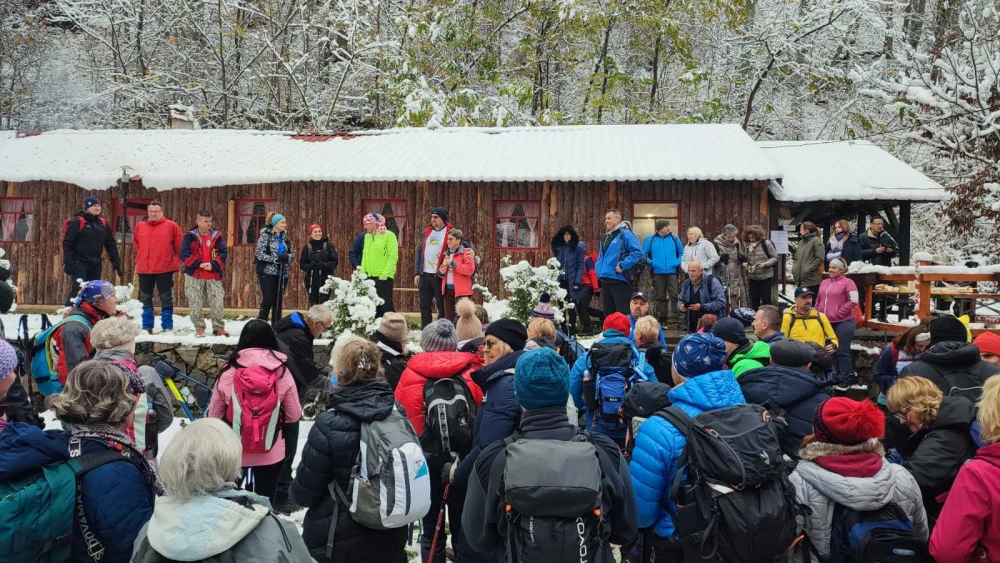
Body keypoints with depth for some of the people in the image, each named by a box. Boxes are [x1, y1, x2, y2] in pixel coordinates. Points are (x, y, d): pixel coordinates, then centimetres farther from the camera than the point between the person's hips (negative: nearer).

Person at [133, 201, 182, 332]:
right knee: (145, 298, 9)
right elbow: (136, 244, 22)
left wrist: (175, 260, 5)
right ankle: (147, 326, 19)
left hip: (165, 268, -4)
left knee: (166, 298, 3)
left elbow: (179, 245, 1)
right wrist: (141, 258, 18)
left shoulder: (171, 226, -3)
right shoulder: (139, 227, 7)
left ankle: (167, 327, 9)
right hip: (144, 268, 4)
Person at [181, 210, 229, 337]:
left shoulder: (217, 236, 6)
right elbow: (184, 254, -7)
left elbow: (224, 253, 0)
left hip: (213, 276, 1)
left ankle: (219, 327, 11)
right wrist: (198, 264, -17)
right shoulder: (190, 236, 1)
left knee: (217, 303, 0)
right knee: (196, 304, 3)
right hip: (194, 276, -1)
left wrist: (213, 265, -14)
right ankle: (199, 328, 15)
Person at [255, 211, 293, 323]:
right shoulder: (265, 235, -7)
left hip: (282, 273, 5)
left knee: (278, 301, 9)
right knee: (267, 301, -9)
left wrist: (287, 257, -10)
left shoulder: (285, 236, 9)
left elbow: (292, 252, 12)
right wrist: (276, 259, -21)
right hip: (267, 273, -5)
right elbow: (260, 254, -13)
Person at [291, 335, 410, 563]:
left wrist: (296, 494, 9)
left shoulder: (329, 425, -23)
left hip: (337, 543, -4)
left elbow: (303, 492, -13)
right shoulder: (397, 414, -7)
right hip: (389, 538, 4)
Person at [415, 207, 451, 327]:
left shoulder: (450, 233, -4)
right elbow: (419, 252, 14)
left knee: (442, 307, 2)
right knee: (424, 306, 10)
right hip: (424, 275, 6)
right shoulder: (426, 232, 12)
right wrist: (417, 273, 9)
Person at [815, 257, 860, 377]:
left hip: (843, 323, -7)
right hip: (826, 323, 7)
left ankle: (846, 377, 6)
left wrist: (838, 314, -14)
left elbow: (853, 302, -13)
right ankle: (836, 375, 26)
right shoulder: (824, 282, 15)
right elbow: (818, 300, 21)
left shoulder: (847, 282, -5)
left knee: (842, 351, -3)